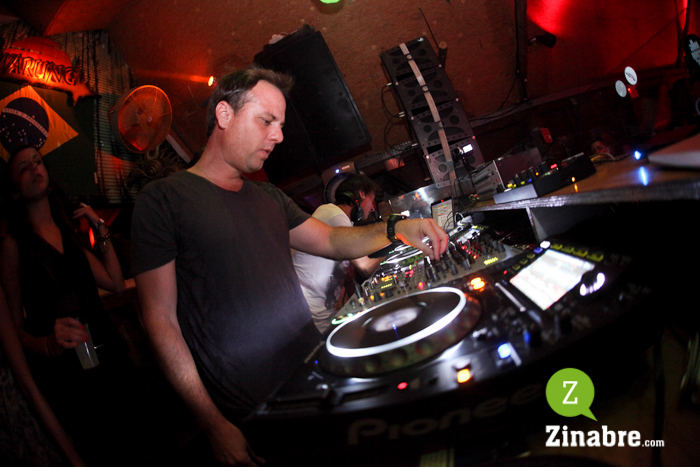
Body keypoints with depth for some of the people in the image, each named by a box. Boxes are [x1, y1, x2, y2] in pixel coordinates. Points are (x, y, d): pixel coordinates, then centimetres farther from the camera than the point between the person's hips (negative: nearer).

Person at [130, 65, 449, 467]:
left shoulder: (269, 197, 13)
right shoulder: (164, 199, -10)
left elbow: (332, 241, 17)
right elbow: (160, 319, -13)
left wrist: (396, 230, -3)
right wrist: (214, 425, -16)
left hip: (318, 376, 7)